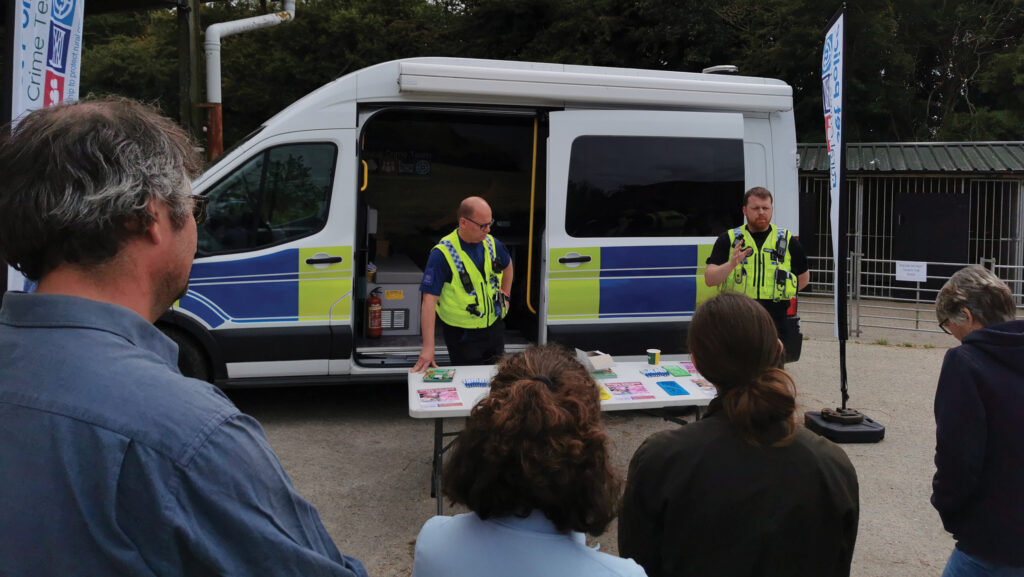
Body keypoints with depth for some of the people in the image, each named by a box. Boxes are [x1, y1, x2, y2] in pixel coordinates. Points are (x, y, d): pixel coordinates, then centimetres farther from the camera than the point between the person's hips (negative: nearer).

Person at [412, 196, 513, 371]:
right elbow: (429, 300, -24)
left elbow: (507, 265, 22)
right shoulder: (442, 254, -22)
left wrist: (505, 296, 15)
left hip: (495, 329, 5)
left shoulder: (491, 244, -3)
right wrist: (428, 347, -28)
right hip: (462, 335, -5)